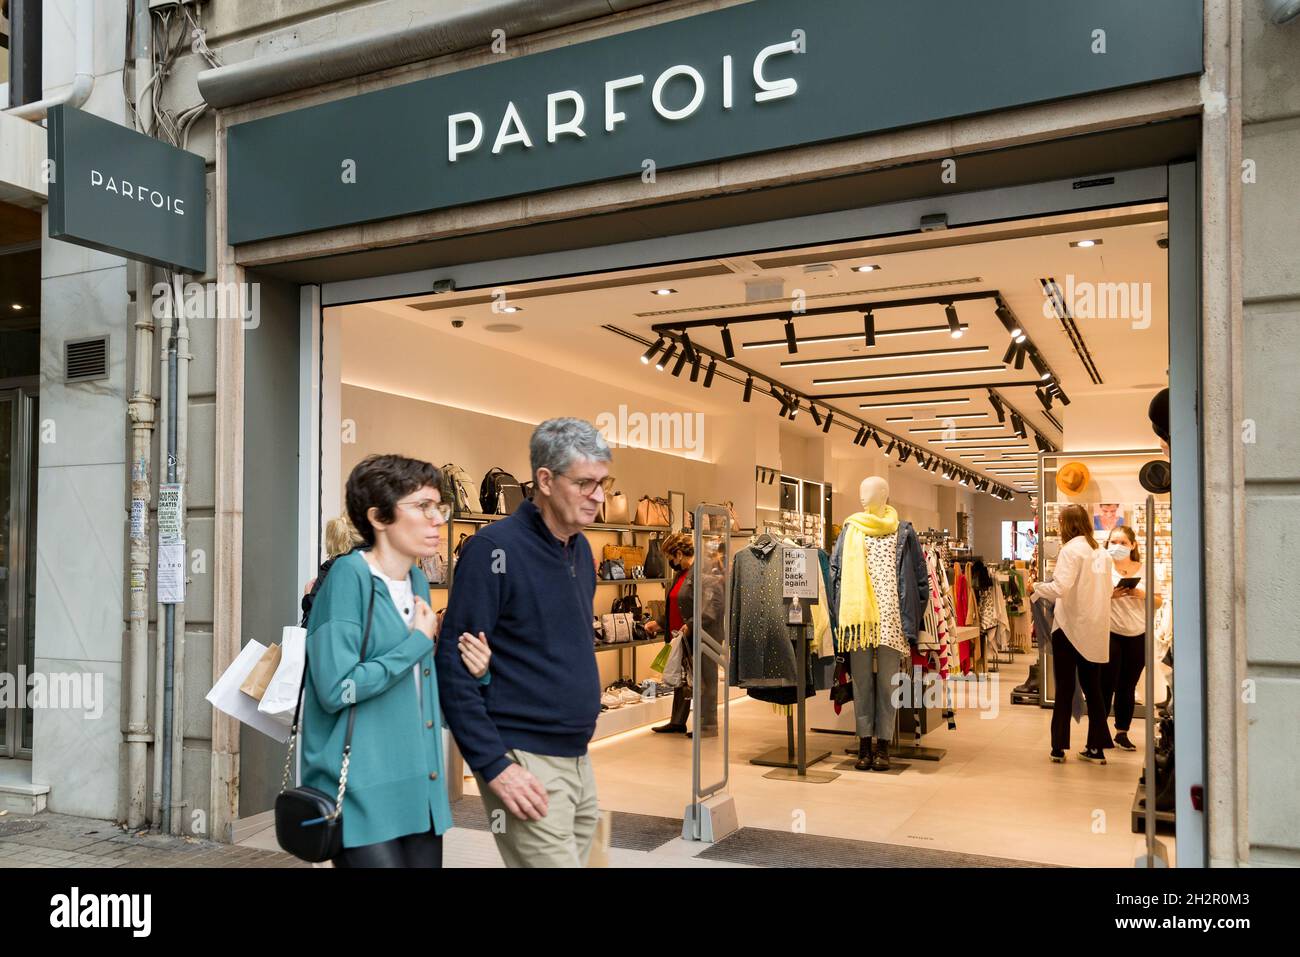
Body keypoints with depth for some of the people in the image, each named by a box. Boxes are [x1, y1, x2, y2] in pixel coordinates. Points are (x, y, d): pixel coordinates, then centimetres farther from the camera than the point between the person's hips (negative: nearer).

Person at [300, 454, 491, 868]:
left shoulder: (418, 582, 10)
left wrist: (469, 671, 2)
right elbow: (336, 689, -22)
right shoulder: (348, 575, -14)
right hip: (363, 797, -7)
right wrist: (419, 642, -14)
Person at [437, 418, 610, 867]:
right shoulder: (495, 549, -14)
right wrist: (493, 764, -18)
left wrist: (584, 714, 14)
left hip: (578, 759, 8)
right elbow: (455, 667, -16)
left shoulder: (580, 547, 10)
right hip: (526, 763, -8)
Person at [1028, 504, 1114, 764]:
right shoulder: (1103, 553, 8)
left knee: (1064, 689, 3)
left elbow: (1061, 587, -22)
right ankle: (1096, 748, 15)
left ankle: (1059, 747, 8)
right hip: (1096, 631, 5)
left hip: (1070, 627, -5)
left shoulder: (1071, 550, -12)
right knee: (1093, 689, 12)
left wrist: (1036, 588, -7)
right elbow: (1109, 588, 15)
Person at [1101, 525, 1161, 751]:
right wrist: (1109, 595, -22)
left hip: (1138, 636, 3)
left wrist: (1141, 594, -10)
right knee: (1106, 684, -3)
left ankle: (1122, 732, 18)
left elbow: (1158, 602, 9)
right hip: (1109, 633, -3)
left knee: (1128, 686, 9)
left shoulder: (1144, 570, 8)